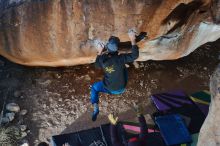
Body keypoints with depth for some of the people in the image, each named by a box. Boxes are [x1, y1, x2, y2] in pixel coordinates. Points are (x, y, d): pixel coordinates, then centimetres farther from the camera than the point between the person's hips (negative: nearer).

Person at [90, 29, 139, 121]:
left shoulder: (102, 59, -20)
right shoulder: (121, 58, -27)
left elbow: (97, 64, 4)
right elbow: (135, 55, -14)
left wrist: (100, 52, 9)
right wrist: (133, 40, -12)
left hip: (109, 88, 0)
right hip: (121, 89, 0)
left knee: (94, 87, 26)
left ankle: (95, 108, 9)